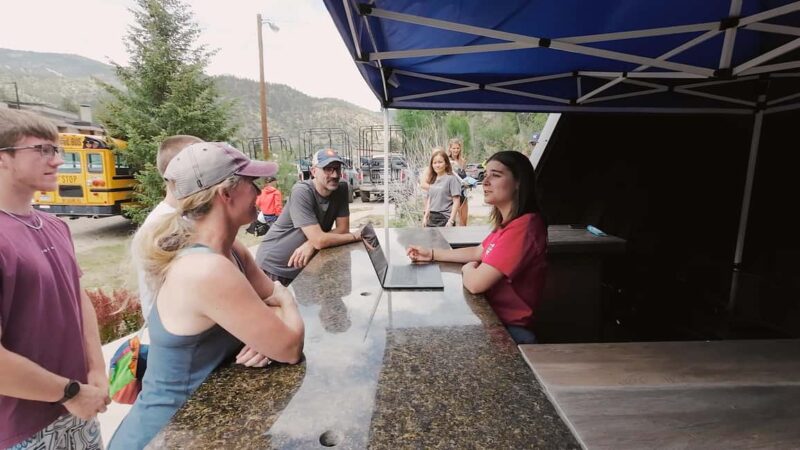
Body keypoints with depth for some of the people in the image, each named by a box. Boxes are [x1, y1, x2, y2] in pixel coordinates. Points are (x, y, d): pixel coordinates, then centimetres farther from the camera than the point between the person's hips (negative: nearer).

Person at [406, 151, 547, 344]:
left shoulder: (522, 228, -28)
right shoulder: (509, 222, 4)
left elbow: (475, 283, -29)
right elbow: (478, 252, 14)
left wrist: (468, 268, -6)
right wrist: (431, 254, 7)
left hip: (510, 329, -8)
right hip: (495, 315, 8)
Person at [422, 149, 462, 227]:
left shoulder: (451, 179, -8)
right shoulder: (433, 180, 12)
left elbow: (456, 201, -11)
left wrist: (451, 220, -16)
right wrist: (425, 216, 13)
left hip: (445, 219, -6)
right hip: (432, 218, 7)